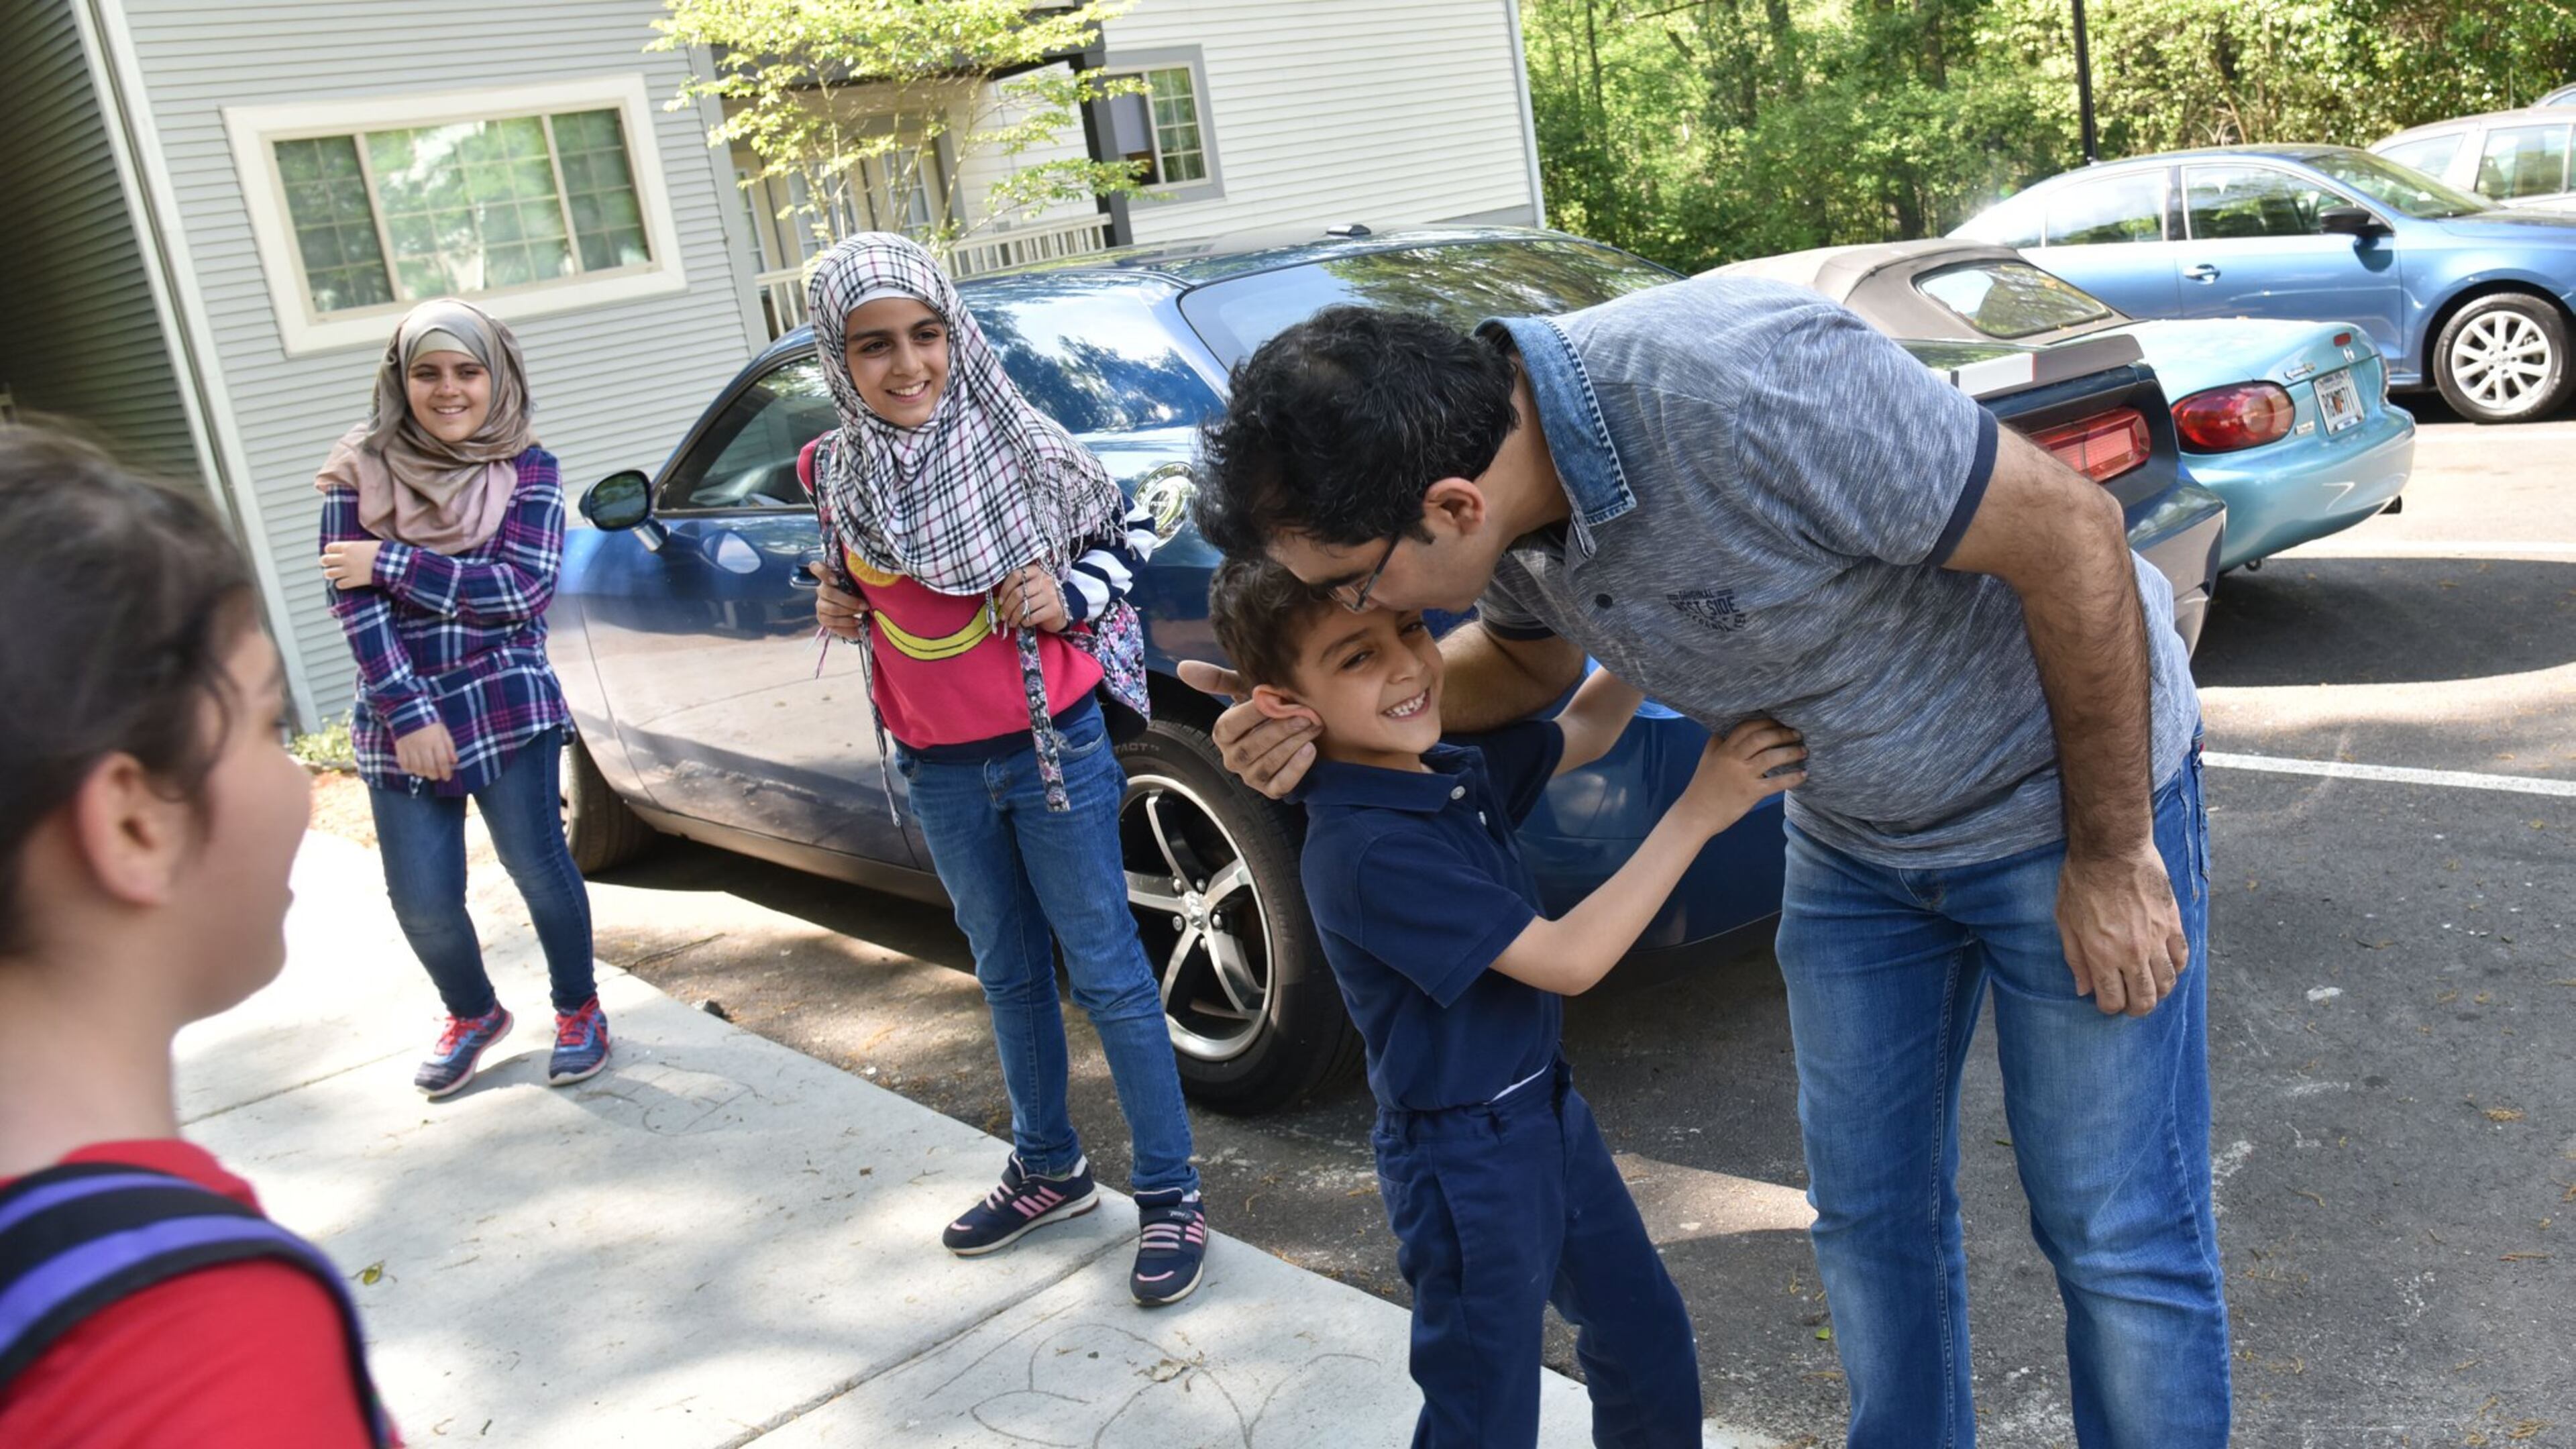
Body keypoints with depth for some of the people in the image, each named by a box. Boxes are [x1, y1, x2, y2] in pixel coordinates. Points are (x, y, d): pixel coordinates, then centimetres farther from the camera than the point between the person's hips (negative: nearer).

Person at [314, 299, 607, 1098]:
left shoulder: (527, 468, 0)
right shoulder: (360, 468, 1)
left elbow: (524, 588, -12)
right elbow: (352, 600, -5)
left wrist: (389, 563, -15)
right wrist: (408, 711, -14)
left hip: (508, 705, -1)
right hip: (399, 717, 1)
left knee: (536, 865, -2)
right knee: (422, 898, 3)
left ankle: (578, 1010, 24)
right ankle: (472, 1015, 31)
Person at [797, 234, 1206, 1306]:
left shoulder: (1018, 445, -13)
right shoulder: (834, 471, -3)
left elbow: (1126, 531, 1)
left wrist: (1070, 597, -17)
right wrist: (839, 603, -6)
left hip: (1051, 745, -4)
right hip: (937, 766, 4)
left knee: (1106, 972, 2)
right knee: (1007, 973, 17)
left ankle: (1169, 1195, 14)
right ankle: (1048, 1170, 35)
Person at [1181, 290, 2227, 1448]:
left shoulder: (1741, 394, -37)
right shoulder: (1497, 482, -14)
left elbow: (2073, 531, -27)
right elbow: (1534, 658, 9)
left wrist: (2109, 855, -18)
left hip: (2062, 785, -6)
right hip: (1853, 833, 7)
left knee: (2118, 1240, 1)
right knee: (1869, 1213, 15)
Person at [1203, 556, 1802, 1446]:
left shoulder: (1456, 768, -3)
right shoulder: (1364, 852, -29)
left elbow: (1587, 729, 15)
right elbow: (1568, 960, -27)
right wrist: (1697, 812, -25)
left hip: (1550, 1110, 8)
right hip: (1465, 1163, -8)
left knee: (1648, 1345, 23)